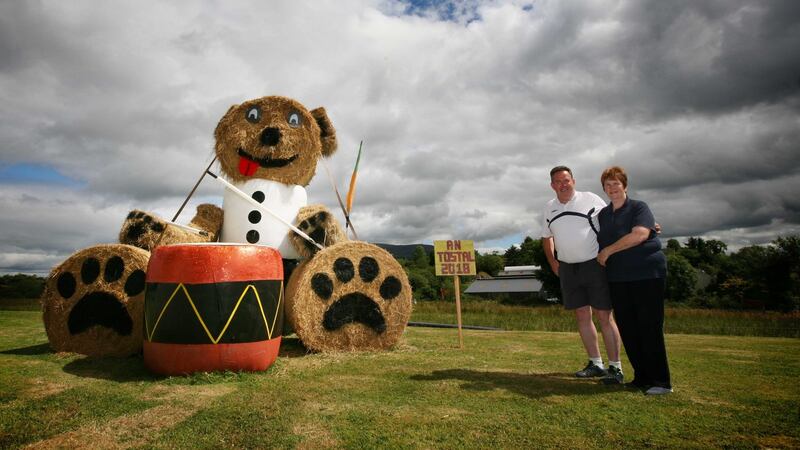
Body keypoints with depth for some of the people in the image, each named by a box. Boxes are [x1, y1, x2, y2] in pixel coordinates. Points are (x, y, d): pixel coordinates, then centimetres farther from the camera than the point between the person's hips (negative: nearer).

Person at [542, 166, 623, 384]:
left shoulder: (591, 199, -4)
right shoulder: (549, 207, 9)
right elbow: (546, 237, 20)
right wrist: (552, 262, 14)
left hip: (594, 265, -4)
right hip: (567, 269, 5)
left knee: (604, 316, -4)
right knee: (582, 315, 8)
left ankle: (615, 367, 4)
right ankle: (596, 364, 20)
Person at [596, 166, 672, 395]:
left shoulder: (639, 207, -2)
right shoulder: (602, 214, 15)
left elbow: (639, 235, -18)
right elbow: (600, 243, 27)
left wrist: (608, 251, -11)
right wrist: (601, 258, 10)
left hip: (647, 274, -6)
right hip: (618, 279, 6)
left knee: (650, 328, -4)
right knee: (627, 329, 6)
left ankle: (661, 381, 5)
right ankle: (642, 377, 17)